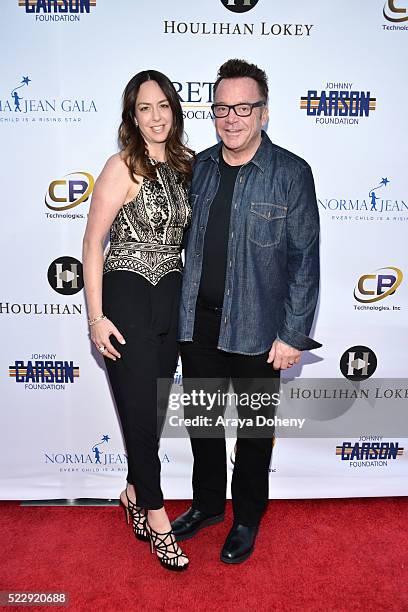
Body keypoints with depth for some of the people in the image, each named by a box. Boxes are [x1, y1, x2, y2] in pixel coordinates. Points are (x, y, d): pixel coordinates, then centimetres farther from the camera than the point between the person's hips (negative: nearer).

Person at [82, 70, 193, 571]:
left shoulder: (185, 166, 9)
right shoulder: (122, 167, -9)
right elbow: (92, 243, -9)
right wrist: (96, 317, -13)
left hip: (172, 299, 6)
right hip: (127, 299, -6)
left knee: (153, 407, 15)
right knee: (141, 411, 3)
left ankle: (134, 491, 38)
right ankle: (155, 514, 23)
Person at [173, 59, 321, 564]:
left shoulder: (291, 173, -9)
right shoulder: (199, 167, 5)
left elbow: (305, 259, -9)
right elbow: (186, 239, 10)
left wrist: (293, 334, -12)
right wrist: (182, 310, 10)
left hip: (256, 328, -4)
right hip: (198, 322, 5)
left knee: (254, 428, 14)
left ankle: (247, 518, 38)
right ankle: (207, 504, 43)